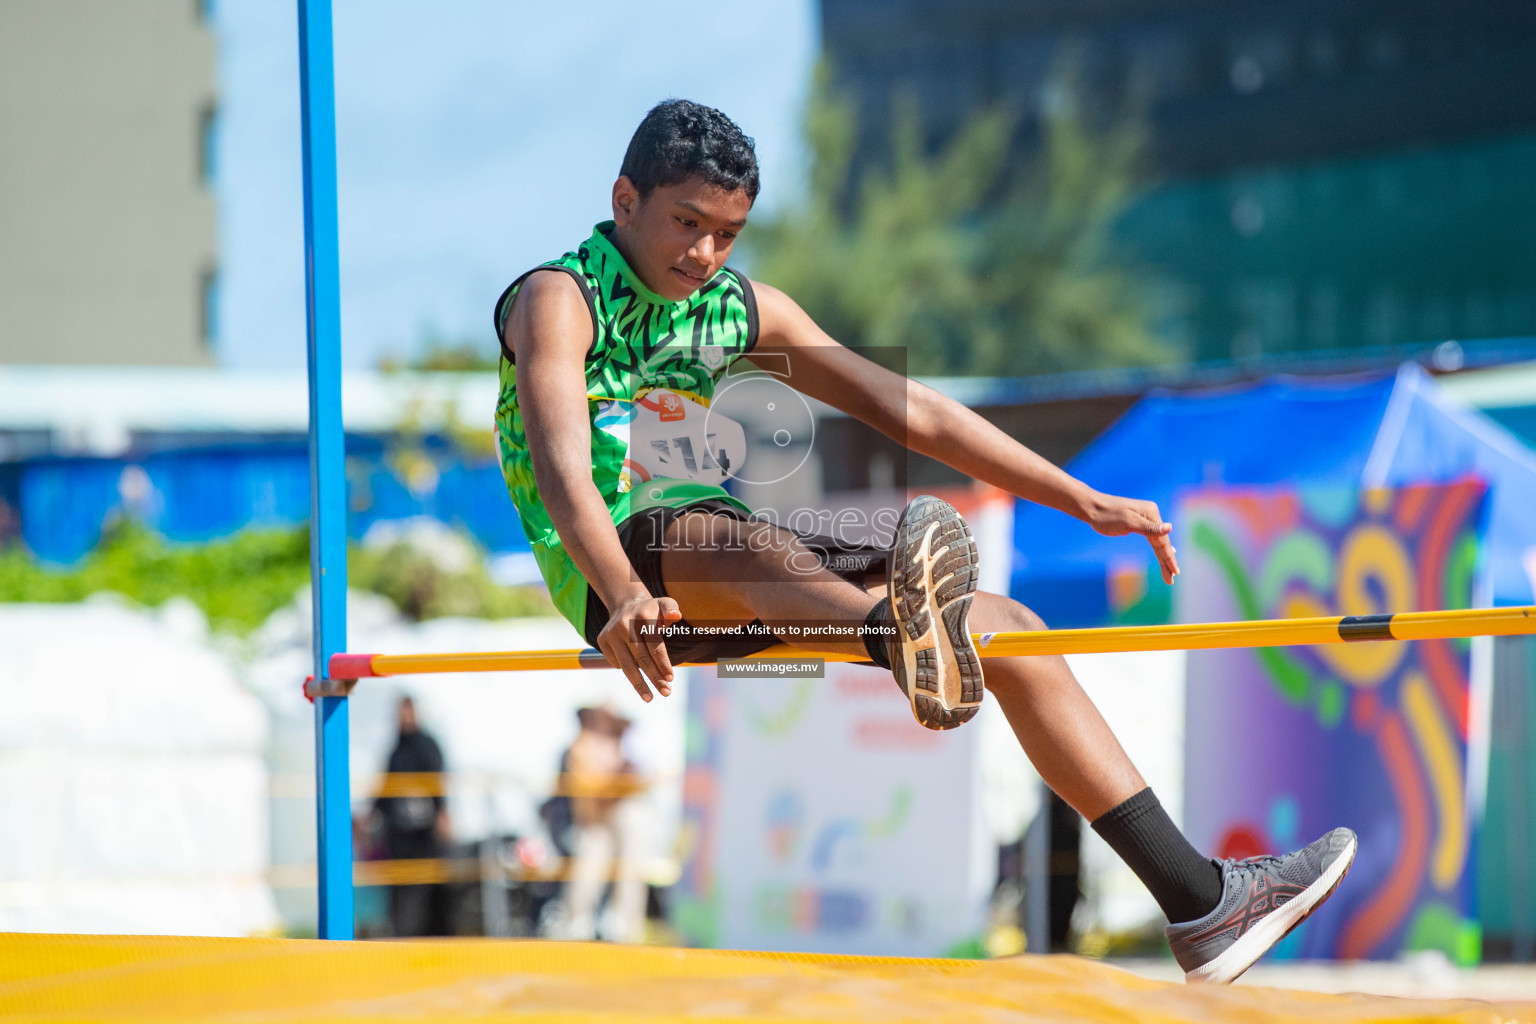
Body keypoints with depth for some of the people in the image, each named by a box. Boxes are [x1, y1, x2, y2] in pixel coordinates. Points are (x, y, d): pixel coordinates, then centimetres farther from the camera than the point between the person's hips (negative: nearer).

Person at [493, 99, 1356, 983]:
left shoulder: (744, 310, 14)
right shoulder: (559, 299, -7)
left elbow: (911, 412, 16)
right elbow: (561, 467, -25)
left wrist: (1084, 502, 12)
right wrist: (624, 597, -44)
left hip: (737, 580, 7)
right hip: (615, 581, -7)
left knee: (999, 624, -1)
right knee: (727, 534, -40)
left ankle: (1199, 900, -2)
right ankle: (901, 635, -76)